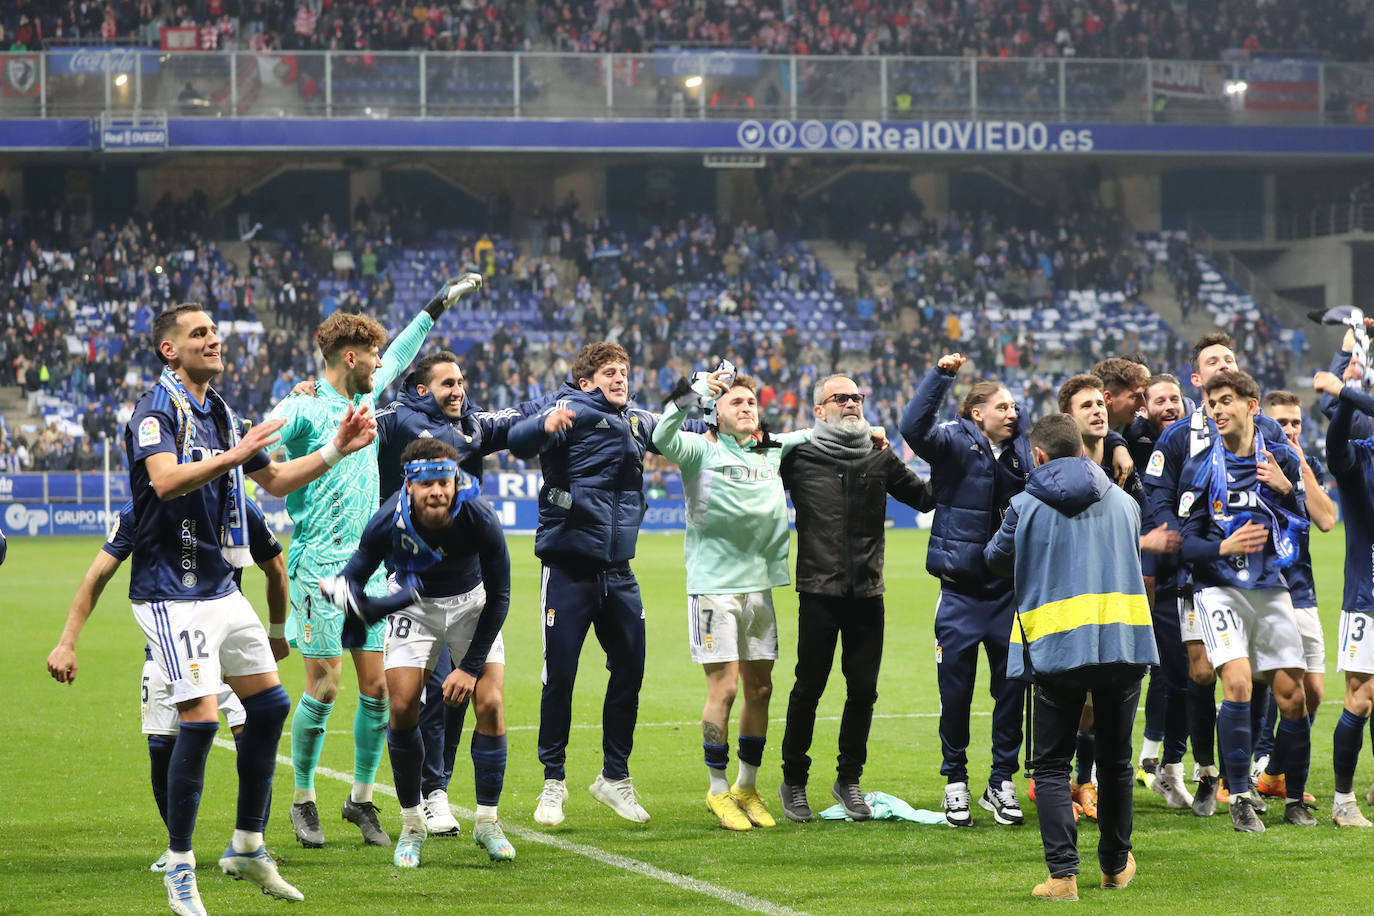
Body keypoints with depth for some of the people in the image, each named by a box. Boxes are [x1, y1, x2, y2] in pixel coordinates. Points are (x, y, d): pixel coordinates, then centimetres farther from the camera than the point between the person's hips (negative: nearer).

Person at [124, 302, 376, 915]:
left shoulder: (219, 413, 14)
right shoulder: (157, 410, -12)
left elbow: (275, 481, 24)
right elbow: (165, 480, -31)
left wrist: (335, 451, 15)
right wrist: (232, 456, -34)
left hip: (222, 589, 9)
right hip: (173, 594, -9)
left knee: (269, 704, 10)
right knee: (199, 720, -14)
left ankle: (247, 847, 22)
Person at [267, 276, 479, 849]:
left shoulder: (366, 394, 13)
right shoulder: (303, 408, -9)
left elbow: (399, 353, 29)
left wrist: (439, 303, 34)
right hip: (318, 566, -7)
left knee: (377, 686, 3)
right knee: (324, 686, -6)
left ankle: (361, 799, 13)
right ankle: (303, 801, 8)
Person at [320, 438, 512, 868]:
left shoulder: (480, 521, -30)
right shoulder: (388, 523, -30)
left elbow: (499, 597, -17)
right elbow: (355, 575, -15)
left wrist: (471, 666, -17)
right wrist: (343, 591, -42)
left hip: (470, 603, 0)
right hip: (412, 603, 0)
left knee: (490, 704, -13)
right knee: (402, 706, -12)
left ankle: (487, 821, 2)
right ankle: (411, 825, 4)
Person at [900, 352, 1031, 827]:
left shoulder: (1020, 451, 9)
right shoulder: (955, 444, -5)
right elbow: (914, 428, -26)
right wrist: (941, 374, -30)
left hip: (1009, 588, 4)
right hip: (961, 588, -4)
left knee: (1011, 687, 4)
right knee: (956, 689, 2)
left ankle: (1002, 782, 15)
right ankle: (955, 781, 15)